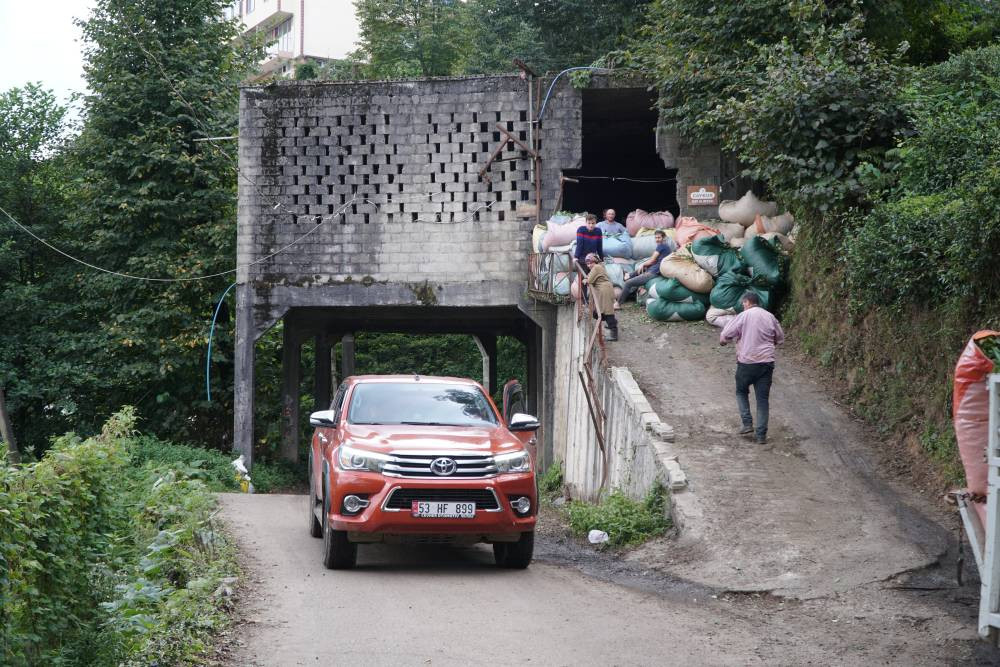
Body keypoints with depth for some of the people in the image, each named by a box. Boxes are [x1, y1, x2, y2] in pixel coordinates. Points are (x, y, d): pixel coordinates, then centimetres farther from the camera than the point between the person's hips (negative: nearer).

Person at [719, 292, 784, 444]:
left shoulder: (743, 316, -7)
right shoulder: (770, 317, 5)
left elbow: (724, 337, -7)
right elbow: (780, 339, 16)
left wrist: (722, 341, 16)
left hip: (747, 363, -3)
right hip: (767, 362, 3)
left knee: (741, 392, 20)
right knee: (762, 398, 7)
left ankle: (747, 424, 8)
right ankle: (761, 434, 5)